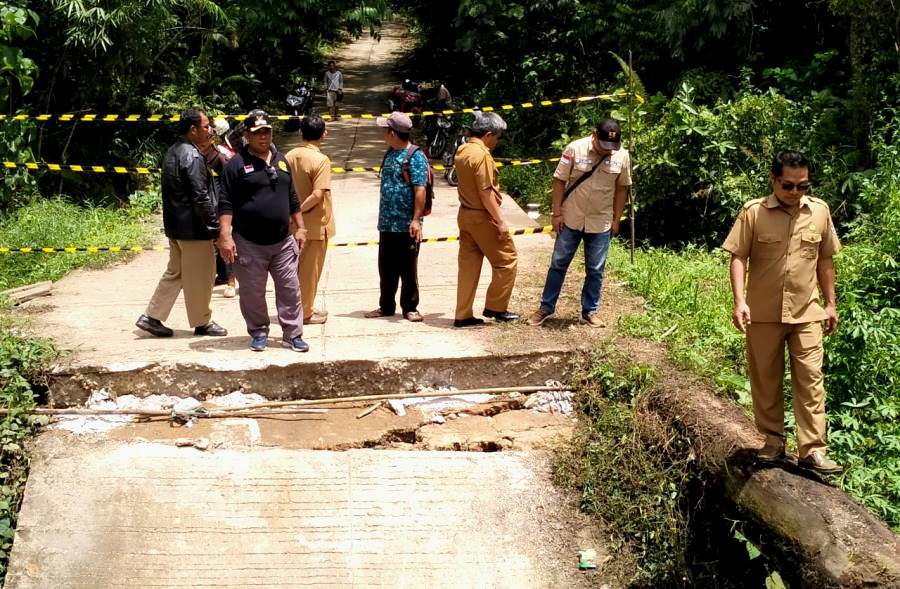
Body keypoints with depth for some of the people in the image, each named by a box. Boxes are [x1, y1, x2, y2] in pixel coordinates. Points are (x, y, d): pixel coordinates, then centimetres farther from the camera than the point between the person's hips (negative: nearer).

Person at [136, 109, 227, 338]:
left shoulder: (173, 152, 12)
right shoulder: (193, 157, -19)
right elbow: (201, 198, -22)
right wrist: (215, 227, -15)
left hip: (174, 225, 10)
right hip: (193, 228, -10)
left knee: (174, 272, 18)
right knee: (200, 277, 4)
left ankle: (151, 317, 17)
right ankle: (202, 323, 16)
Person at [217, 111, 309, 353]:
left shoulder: (280, 160, 12)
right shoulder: (237, 163, -5)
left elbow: (292, 198, 19)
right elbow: (226, 204, -8)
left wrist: (300, 228, 14)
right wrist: (226, 236, -16)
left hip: (283, 242, 4)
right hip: (249, 243, -4)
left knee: (290, 289, 4)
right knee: (253, 293, 5)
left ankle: (292, 334, 13)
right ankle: (259, 333, 21)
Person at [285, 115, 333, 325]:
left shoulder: (289, 156, 1)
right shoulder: (321, 160, -17)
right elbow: (318, 195, -24)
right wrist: (300, 209, -14)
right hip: (315, 224, -6)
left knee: (296, 267, 18)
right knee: (310, 269, 6)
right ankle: (305, 313, 14)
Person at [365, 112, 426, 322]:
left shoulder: (415, 157, -12)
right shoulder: (390, 154, 13)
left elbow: (420, 190, -18)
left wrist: (416, 220, -23)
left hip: (406, 225, -8)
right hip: (387, 224, 8)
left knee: (408, 269, 3)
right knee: (386, 268, 13)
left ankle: (410, 307, 14)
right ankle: (386, 306, 24)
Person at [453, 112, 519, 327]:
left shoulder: (462, 151, 9)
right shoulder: (482, 156, -19)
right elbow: (486, 193, -22)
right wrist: (501, 221, -18)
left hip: (465, 214, 9)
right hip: (482, 217, -9)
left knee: (468, 265, 11)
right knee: (506, 260, 5)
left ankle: (463, 315, 14)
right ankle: (495, 307, 9)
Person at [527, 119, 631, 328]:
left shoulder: (622, 156, -5)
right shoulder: (575, 149, -12)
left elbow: (621, 188, 5)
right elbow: (559, 181, -7)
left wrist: (616, 220, 4)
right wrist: (557, 213, -8)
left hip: (601, 224, 1)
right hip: (571, 220, -1)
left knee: (595, 270, 8)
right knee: (558, 264, 7)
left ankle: (590, 312, 21)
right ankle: (546, 307, 18)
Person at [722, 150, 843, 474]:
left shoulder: (820, 211, 1)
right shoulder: (753, 212, -7)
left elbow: (825, 260, 10)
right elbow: (738, 257, -8)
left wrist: (830, 303, 11)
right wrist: (739, 300, -19)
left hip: (806, 313, 1)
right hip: (763, 313, -1)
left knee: (810, 379, -3)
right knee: (765, 380, 9)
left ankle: (813, 450, 0)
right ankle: (773, 442, 24)